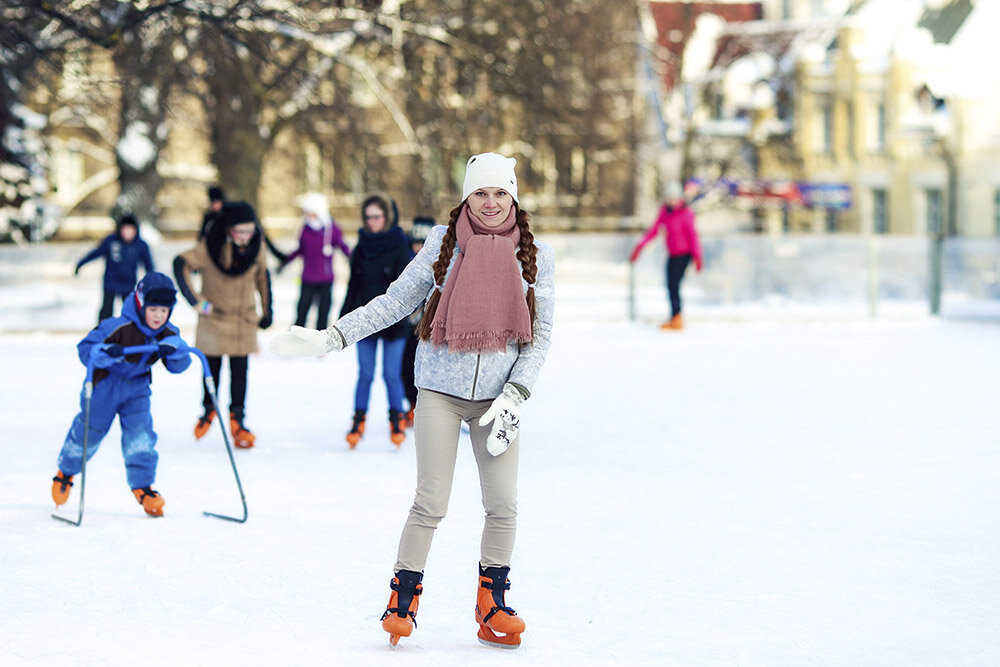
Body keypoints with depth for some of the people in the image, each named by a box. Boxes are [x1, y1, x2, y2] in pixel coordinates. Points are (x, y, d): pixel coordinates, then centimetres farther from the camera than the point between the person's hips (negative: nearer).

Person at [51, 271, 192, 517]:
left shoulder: (168, 335, -10)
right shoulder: (118, 328, -26)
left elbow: (179, 365, -12)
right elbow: (85, 348, -24)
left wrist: (174, 350, -34)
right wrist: (105, 352, -46)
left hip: (137, 388, 3)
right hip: (106, 385, -3)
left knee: (141, 435, -11)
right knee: (89, 431, 8)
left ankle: (142, 487, 0)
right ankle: (66, 471, 35)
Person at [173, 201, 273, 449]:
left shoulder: (255, 247, -5)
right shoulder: (211, 246, -17)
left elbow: (263, 276, 10)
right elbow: (182, 264, -20)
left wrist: (267, 311, 12)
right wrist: (196, 300, -22)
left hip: (245, 320, 2)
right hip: (215, 318, -2)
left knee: (240, 370, -2)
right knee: (212, 366, 8)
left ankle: (237, 419, 3)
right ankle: (209, 410, 31)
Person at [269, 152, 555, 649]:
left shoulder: (535, 255, 2)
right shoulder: (444, 243, -1)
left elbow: (540, 333, 4)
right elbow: (396, 301, 6)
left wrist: (514, 395, -7)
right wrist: (331, 337, 0)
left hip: (497, 397, 1)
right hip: (441, 390, -1)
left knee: (503, 505, -3)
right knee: (431, 503, -6)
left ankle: (490, 605, 14)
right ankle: (402, 601, 10)